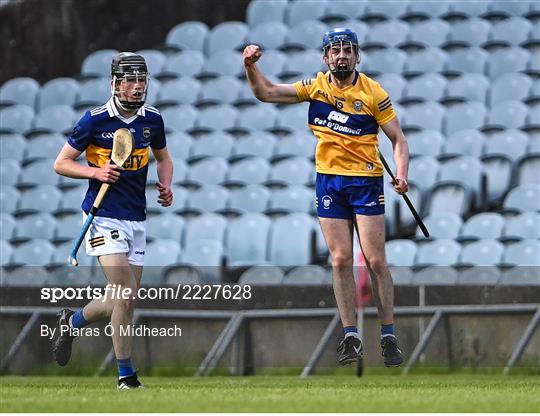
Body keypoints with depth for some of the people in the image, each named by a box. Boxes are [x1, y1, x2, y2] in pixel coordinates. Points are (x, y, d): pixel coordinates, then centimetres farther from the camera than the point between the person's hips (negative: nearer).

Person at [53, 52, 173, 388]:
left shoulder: (152, 119, 5)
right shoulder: (95, 120, -9)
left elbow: (163, 158, 22)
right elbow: (61, 163, -3)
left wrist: (166, 186, 2)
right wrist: (95, 172, -19)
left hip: (136, 220, 6)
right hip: (104, 217, -6)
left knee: (124, 302, 7)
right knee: (124, 295, -16)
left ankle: (72, 321, 35)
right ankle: (126, 375, -6)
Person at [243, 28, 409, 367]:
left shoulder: (374, 93, -5)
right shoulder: (315, 87, 5)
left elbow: (398, 139, -2)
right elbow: (267, 92, 8)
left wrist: (401, 174, -18)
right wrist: (251, 66, -9)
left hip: (366, 180, -3)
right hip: (329, 181, 3)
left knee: (376, 260, -5)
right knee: (341, 260, 0)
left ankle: (389, 337, 1)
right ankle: (351, 337, 5)